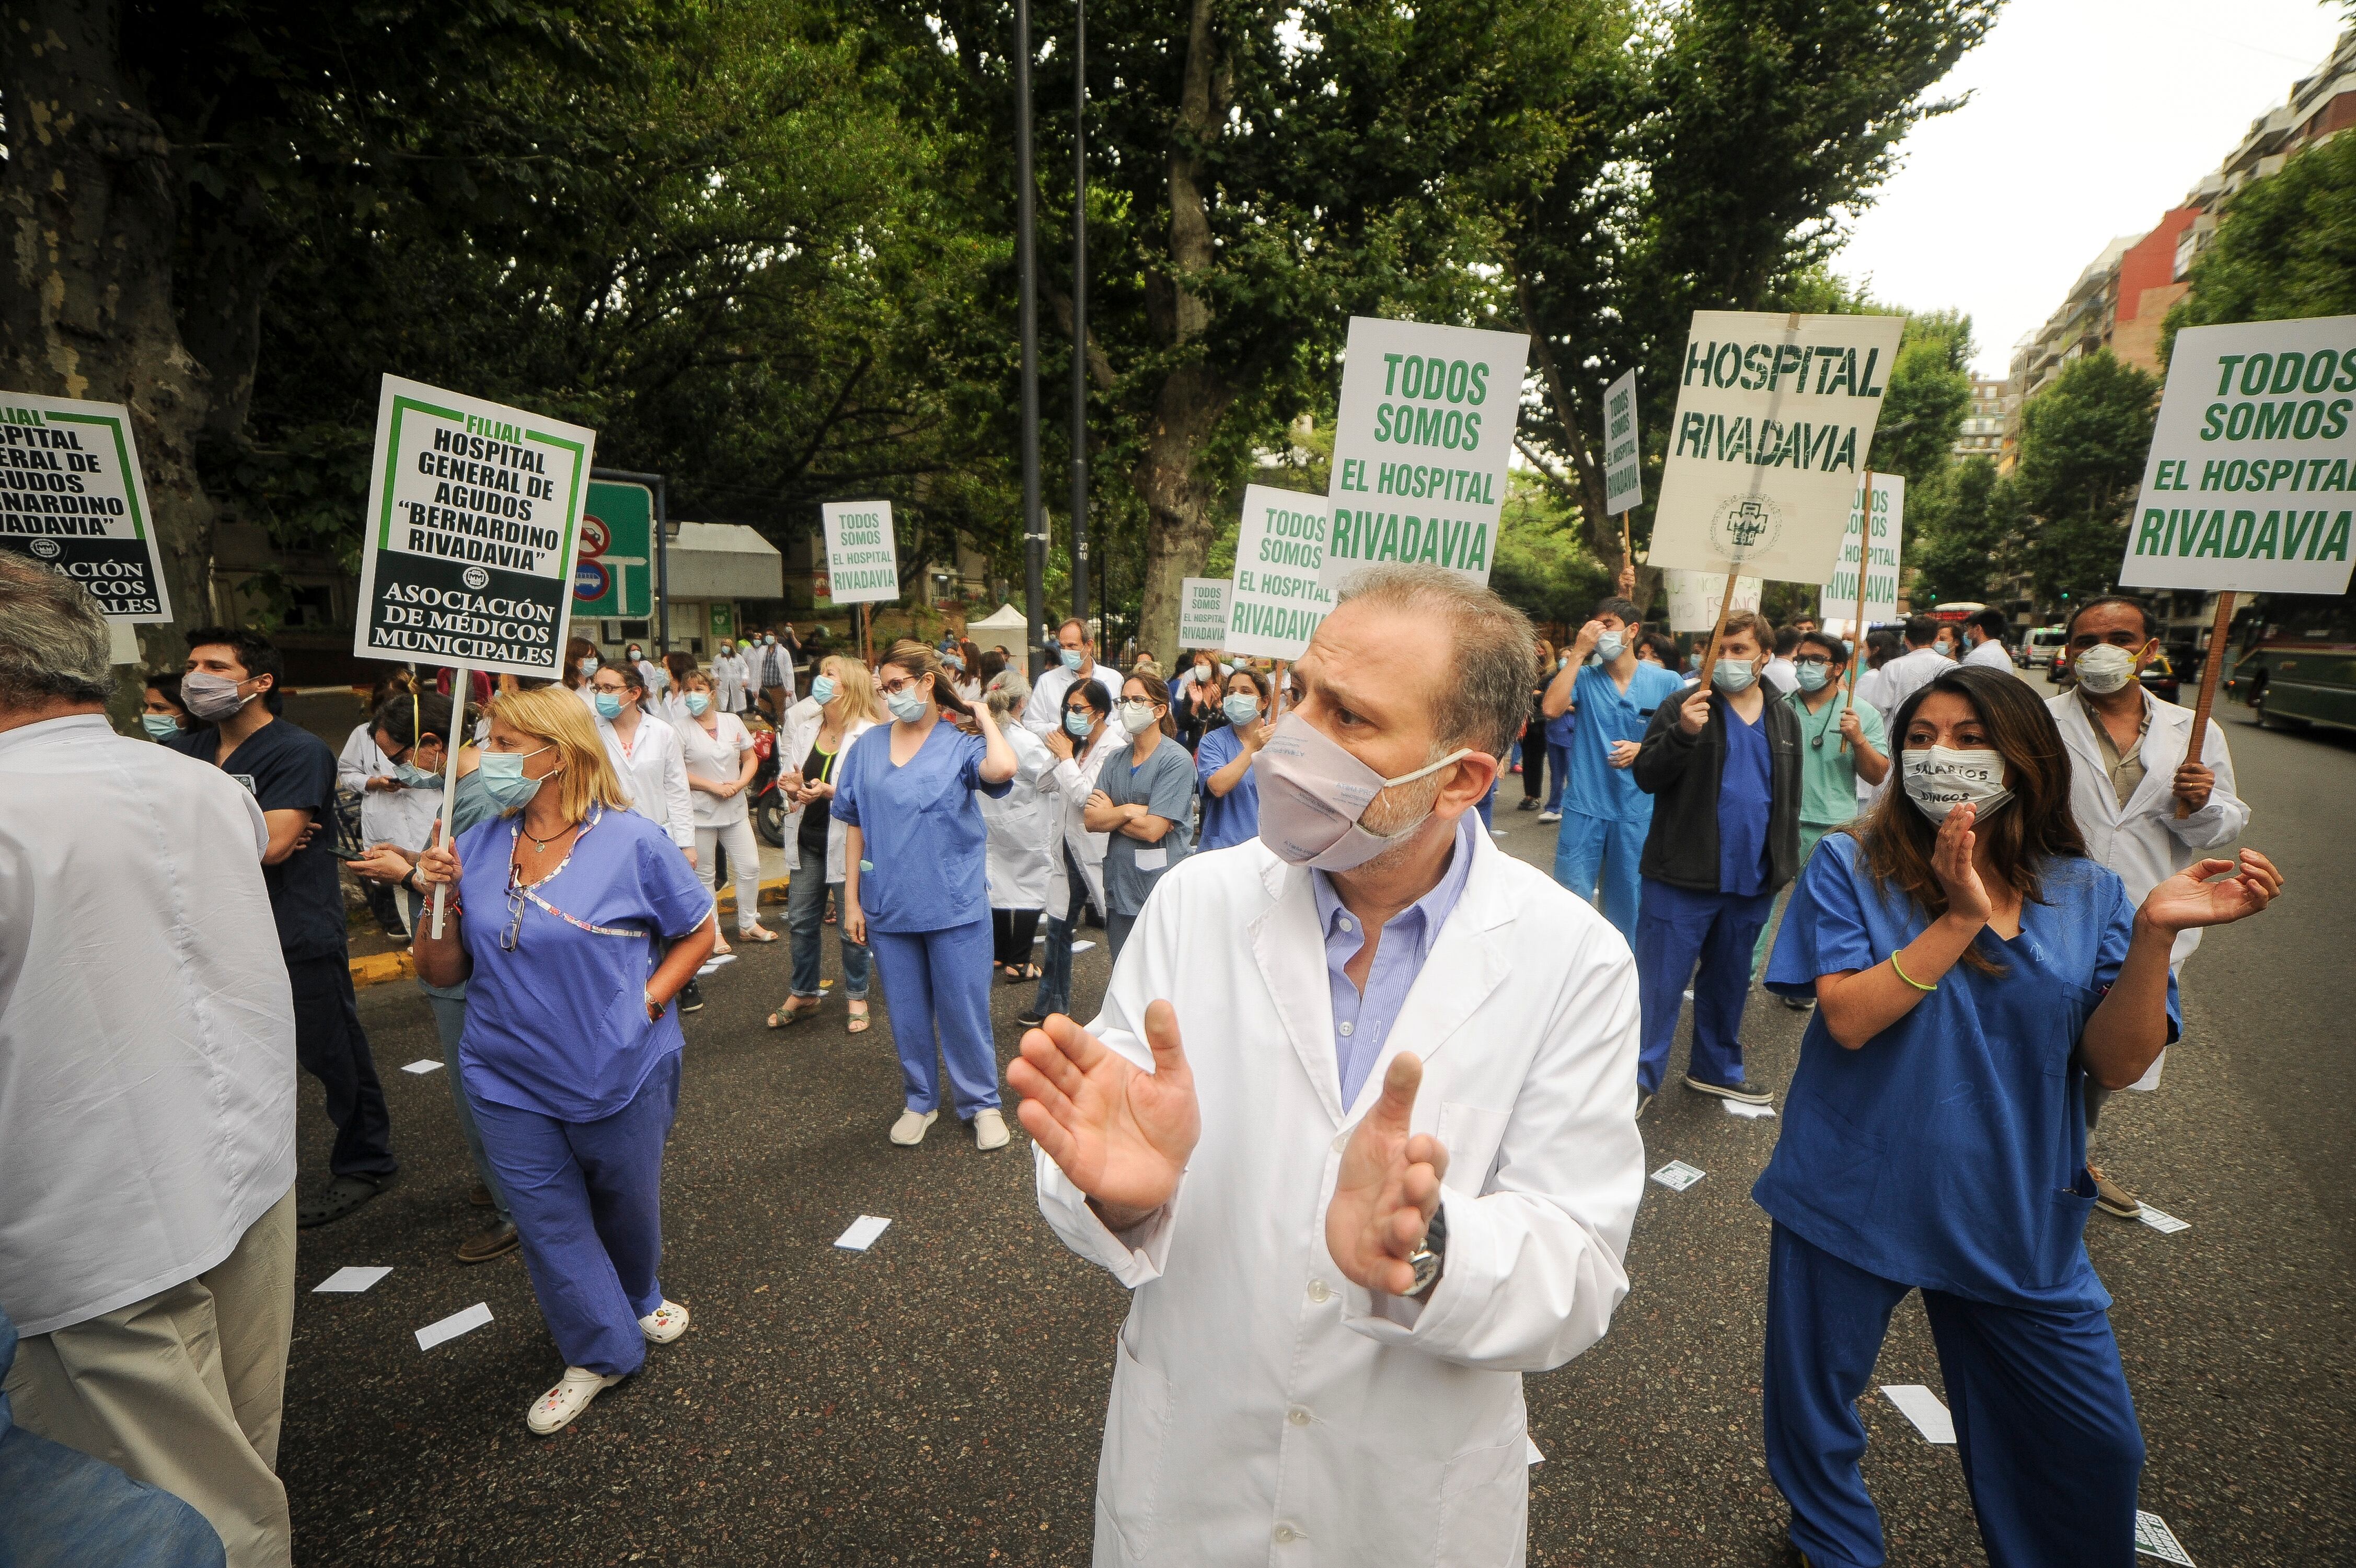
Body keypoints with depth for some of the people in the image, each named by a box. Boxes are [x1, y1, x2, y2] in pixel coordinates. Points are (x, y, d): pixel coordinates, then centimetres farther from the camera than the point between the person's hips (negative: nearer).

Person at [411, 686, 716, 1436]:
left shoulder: (631, 842, -13)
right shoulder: (477, 847, -3)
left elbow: (699, 929, -3)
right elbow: (442, 973, 2)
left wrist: (648, 1000, -11)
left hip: (620, 1077, -3)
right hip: (511, 1085, 3)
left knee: (627, 1203, 18)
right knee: (549, 1222, 12)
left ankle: (639, 1298, 49)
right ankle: (600, 1352, 33)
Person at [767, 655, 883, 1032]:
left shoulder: (869, 734, -15)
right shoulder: (803, 726, 5)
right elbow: (790, 776, 11)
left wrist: (829, 791, -28)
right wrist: (793, 788, -11)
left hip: (847, 841, -6)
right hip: (807, 840, 6)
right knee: (800, 921, 14)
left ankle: (857, 997, 26)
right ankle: (804, 994, 33)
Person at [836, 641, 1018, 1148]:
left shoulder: (961, 745, -5)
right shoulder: (868, 746, 4)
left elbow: (1002, 769, -29)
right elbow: (855, 826, 7)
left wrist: (984, 717, -12)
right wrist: (852, 899, 4)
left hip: (954, 905, -3)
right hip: (888, 906, 3)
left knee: (964, 1011, 6)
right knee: (906, 1014, 14)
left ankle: (982, 1104, 24)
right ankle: (920, 1101, 33)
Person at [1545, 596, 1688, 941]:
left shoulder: (1666, 683, 0)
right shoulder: (1585, 677, 0)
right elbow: (1551, 707, -19)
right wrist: (1579, 652, -16)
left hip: (1638, 811, 0)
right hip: (1584, 807, 0)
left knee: (1627, 901, 13)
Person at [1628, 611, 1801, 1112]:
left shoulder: (1785, 720, 12)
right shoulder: (1683, 705, -5)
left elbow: (1789, 797, 19)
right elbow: (1646, 776, -11)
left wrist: (1787, 861, 16)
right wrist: (1683, 733, -27)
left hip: (1753, 882, 5)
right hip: (1682, 878, -5)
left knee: (1729, 981, 18)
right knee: (1661, 983, -1)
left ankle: (1717, 1068, 35)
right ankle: (1639, 1078, 10)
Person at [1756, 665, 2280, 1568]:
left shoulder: (2087, 897, -2)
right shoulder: (1851, 866, -9)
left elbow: (2117, 1064, -9)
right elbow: (1848, 1019, -19)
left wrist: (2154, 934, -21)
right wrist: (1960, 919, -26)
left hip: (2016, 1220, 2)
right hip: (1853, 1199, -2)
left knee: (2098, 1446, 15)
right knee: (1812, 1413, 15)